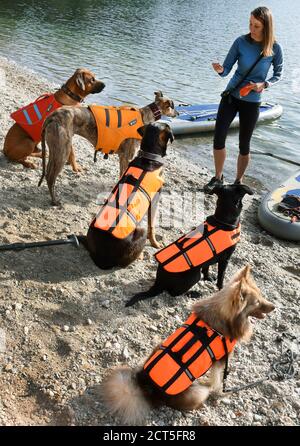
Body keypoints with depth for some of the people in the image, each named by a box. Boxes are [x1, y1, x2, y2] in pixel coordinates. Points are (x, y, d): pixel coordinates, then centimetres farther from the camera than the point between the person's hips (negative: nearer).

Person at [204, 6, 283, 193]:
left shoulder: (275, 48, -11)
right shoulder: (241, 42, -10)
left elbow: (278, 74, 3)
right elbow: (227, 69, -8)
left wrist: (265, 84, -17)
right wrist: (220, 70, -31)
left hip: (252, 102, -1)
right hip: (231, 95, 1)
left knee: (244, 145, 5)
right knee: (219, 138, -2)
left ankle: (239, 181, 24)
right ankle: (218, 177, 17)